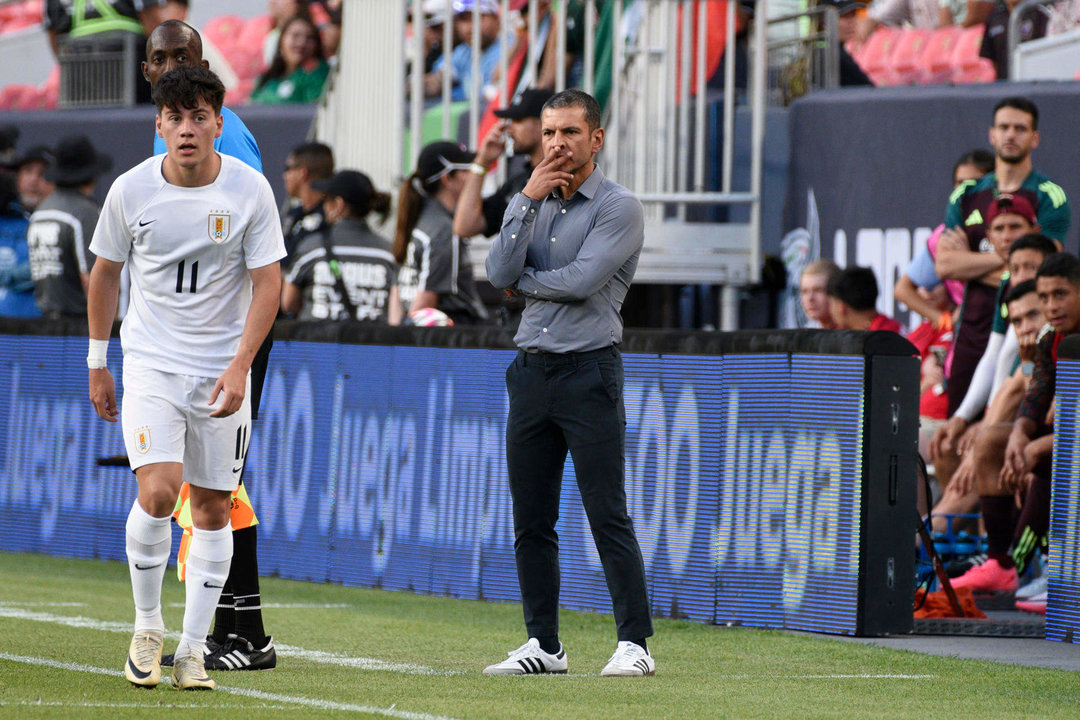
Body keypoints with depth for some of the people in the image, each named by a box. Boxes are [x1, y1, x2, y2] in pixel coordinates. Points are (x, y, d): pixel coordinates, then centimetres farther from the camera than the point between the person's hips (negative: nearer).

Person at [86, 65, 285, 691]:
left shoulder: (249, 189, -8)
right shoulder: (131, 190, -6)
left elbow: (268, 281, -5)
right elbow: (106, 272, 9)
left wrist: (240, 365, -16)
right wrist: (97, 363, 12)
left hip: (223, 367, 1)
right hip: (150, 360, -1)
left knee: (213, 507, 3)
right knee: (158, 493, -18)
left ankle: (193, 649, 12)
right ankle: (147, 627, 2)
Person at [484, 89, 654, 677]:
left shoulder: (620, 208, -4)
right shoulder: (534, 204, 15)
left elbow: (581, 281, -16)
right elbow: (500, 272, -1)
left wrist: (523, 280, 0)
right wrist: (527, 201, -6)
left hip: (589, 370, -6)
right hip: (530, 370, 6)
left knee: (608, 517, -9)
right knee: (531, 521, 7)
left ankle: (634, 644, -8)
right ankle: (543, 645, 13)